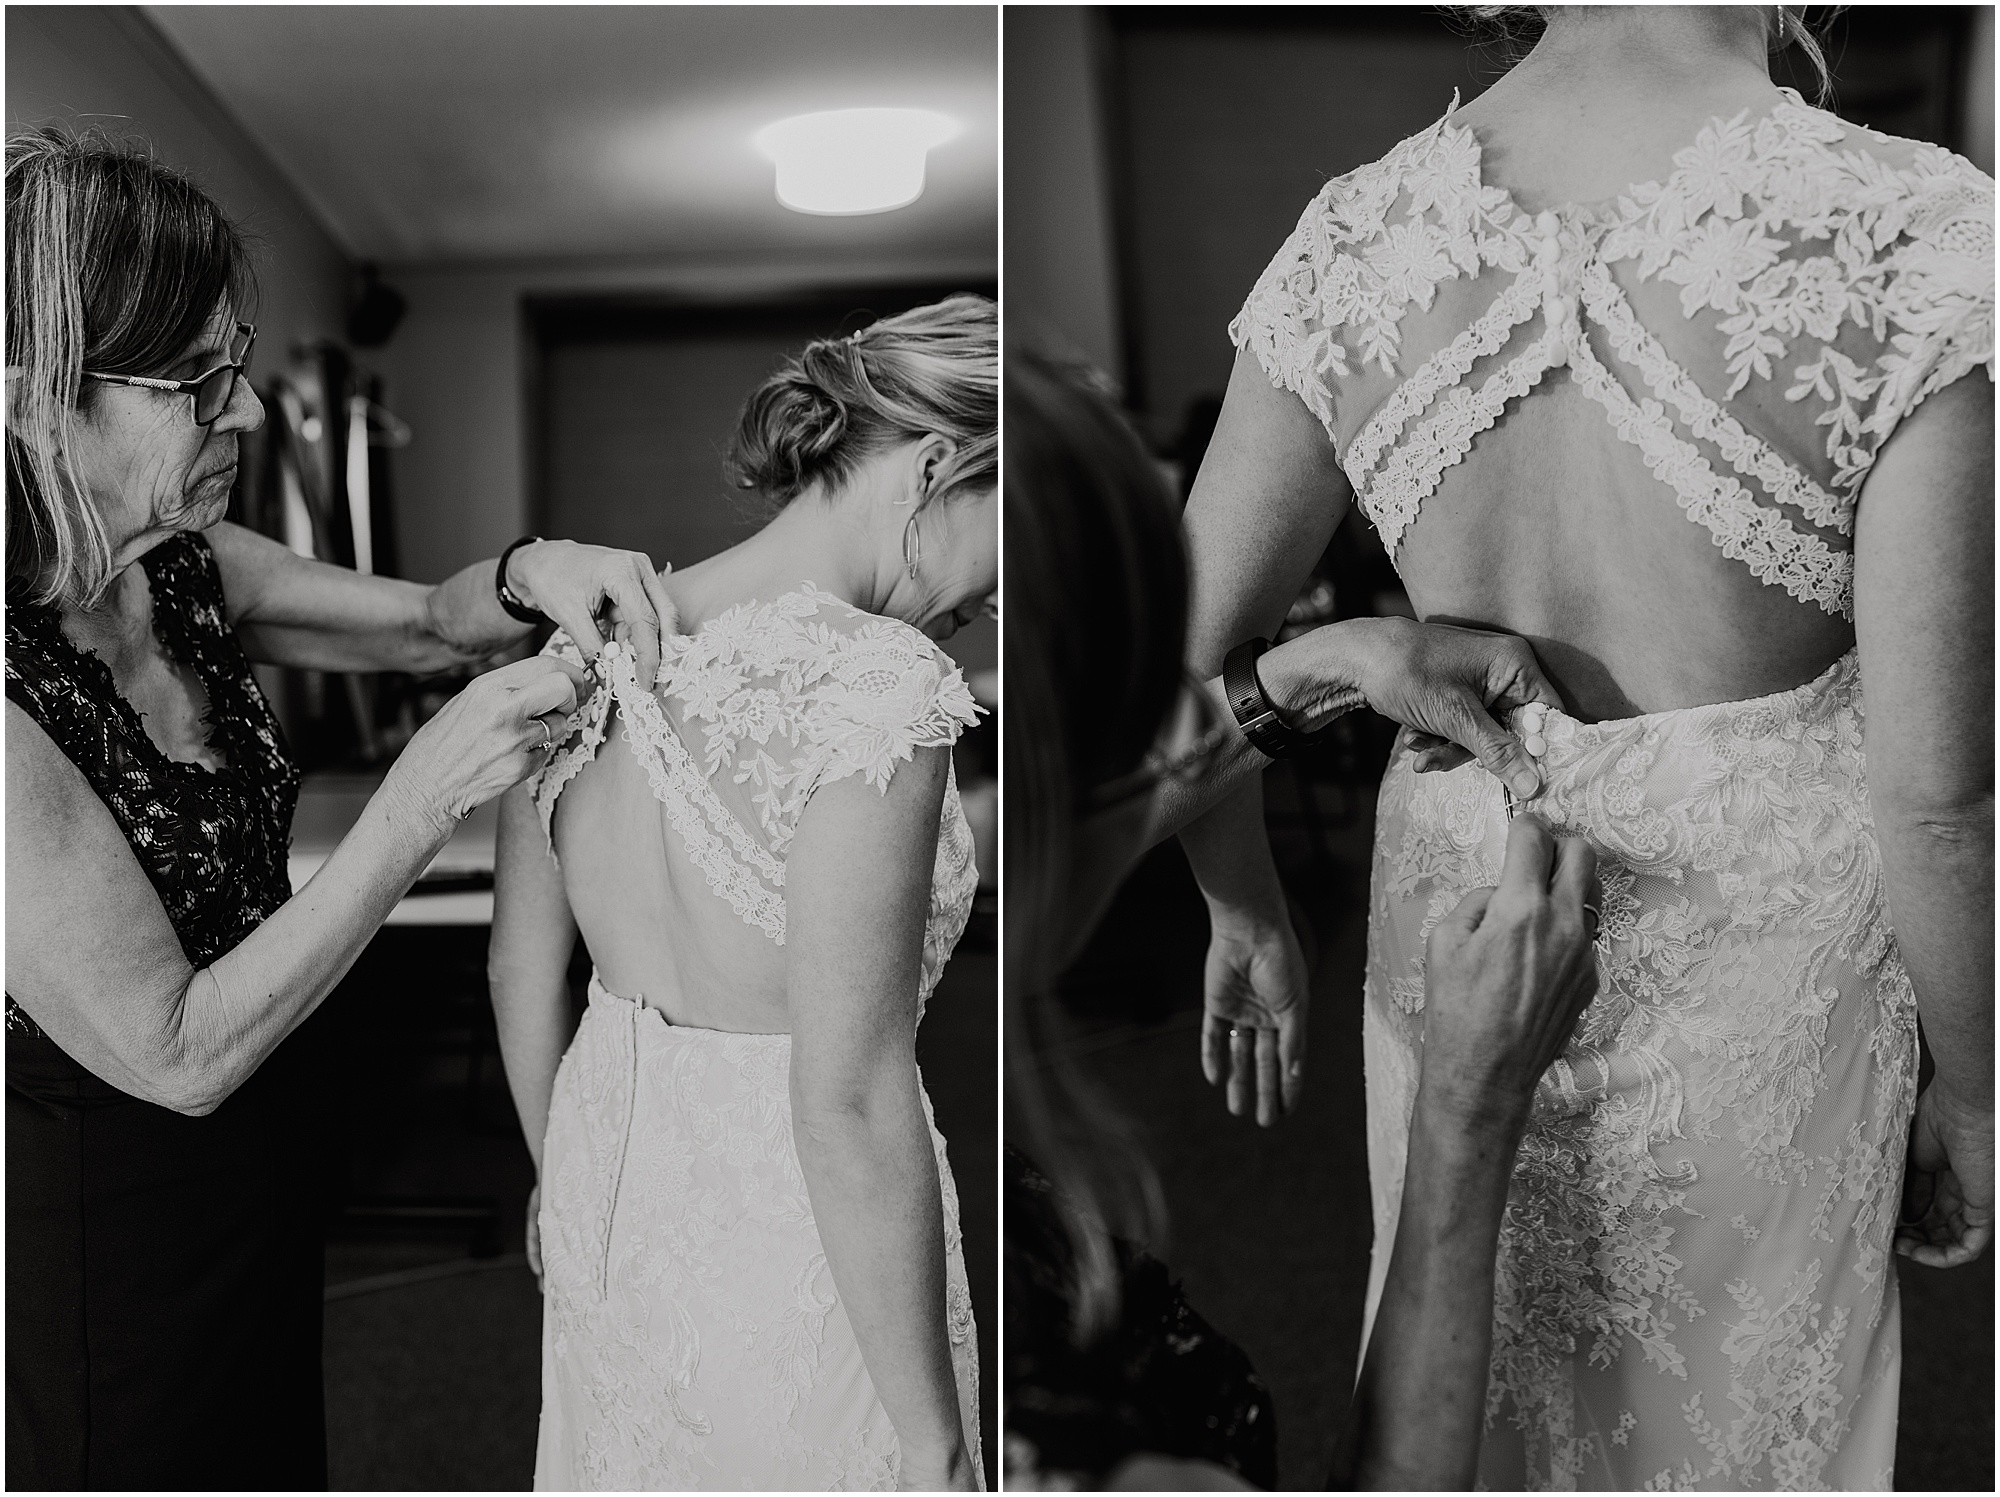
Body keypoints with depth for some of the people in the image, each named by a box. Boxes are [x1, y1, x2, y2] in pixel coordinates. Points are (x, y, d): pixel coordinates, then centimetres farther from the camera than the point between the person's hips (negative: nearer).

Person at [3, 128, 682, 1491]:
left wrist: (530, 573, -17)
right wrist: (430, 793, -31)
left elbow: (423, 622, 6)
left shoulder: (183, 571, -8)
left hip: (256, 1177, 7)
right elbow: (176, 1052, -27)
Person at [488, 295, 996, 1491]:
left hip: (606, 1188, 7)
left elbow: (524, 971, 8)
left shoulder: (595, 649, -2)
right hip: (794, 1246, -7)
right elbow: (849, 1101, -25)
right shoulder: (872, 679, -24)